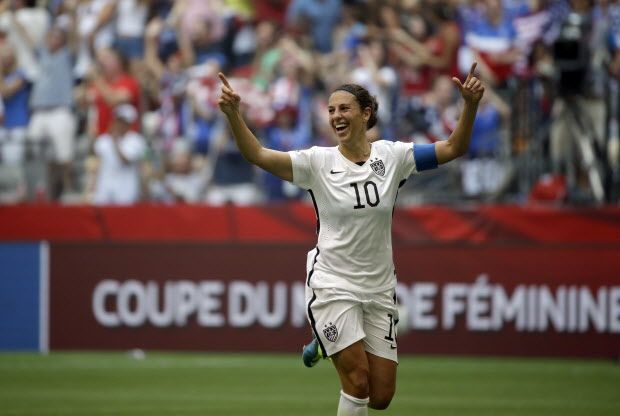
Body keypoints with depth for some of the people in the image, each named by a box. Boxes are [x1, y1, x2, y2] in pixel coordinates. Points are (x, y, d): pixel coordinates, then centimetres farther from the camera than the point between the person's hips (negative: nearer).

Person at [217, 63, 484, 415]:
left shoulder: (391, 156, -2)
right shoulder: (319, 161, -8)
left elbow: (454, 148, -4)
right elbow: (257, 155, -18)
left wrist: (471, 105, -20)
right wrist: (233, 114, -34)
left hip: (379, 289, 3)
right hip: (333, 284, -3)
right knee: (358, 383, -16)